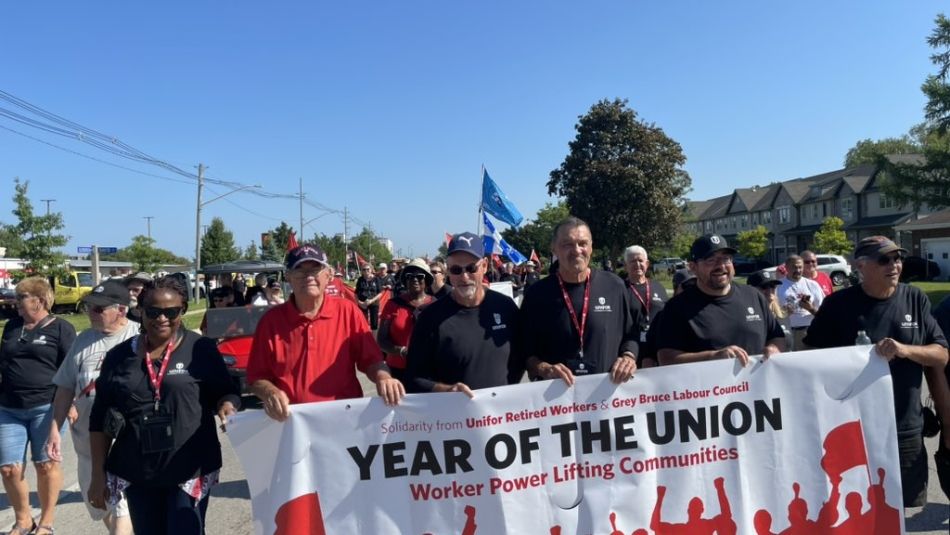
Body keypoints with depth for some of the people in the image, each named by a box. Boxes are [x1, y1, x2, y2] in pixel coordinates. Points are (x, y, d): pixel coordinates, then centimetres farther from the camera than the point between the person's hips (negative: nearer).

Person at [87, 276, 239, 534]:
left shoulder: (201, 349, -7)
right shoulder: (119, 356, 2)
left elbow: (226, 392, 0)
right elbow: (99, 419, 8)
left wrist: (226, 405, -23)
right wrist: (98, 474, 6)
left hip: (190, 471, -3)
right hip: (136, 473, 4)